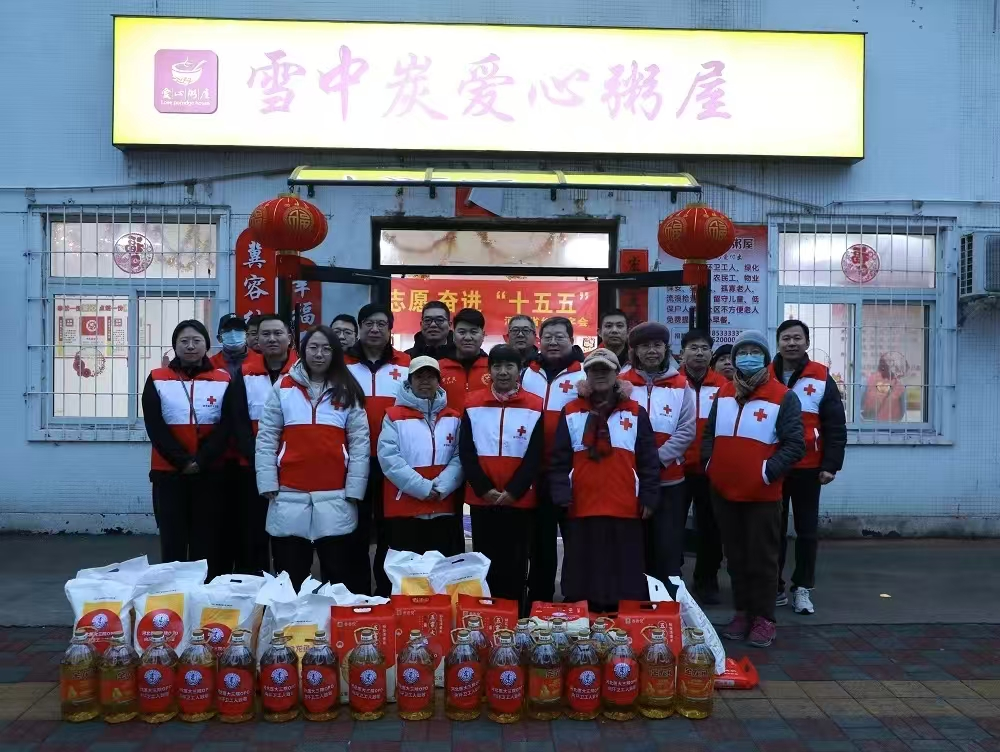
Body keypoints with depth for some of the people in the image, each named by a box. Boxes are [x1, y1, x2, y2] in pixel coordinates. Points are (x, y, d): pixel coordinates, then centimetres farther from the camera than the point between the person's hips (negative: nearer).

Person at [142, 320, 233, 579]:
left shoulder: (223, 381, 3)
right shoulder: (157, 380, 3)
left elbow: (226, 427, -2)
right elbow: (155, 427, -4)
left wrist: (201, 461, -14)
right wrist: (183, 461, -13)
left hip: (210, 473, 0)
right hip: (168, 473, 0)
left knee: (206, 542, 5)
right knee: (173, 541, 5)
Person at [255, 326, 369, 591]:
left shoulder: (348, 392, 5)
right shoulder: (283, 387, 4)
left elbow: (360, 443, 2)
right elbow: (266, 438, 3)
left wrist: (353, 490, -4)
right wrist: (268, 484, -4)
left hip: (335, 499, 0)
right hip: (289, 497, 0)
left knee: (337, 575, 8)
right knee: (289, 578, 9)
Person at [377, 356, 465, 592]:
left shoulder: (453, 417, 11)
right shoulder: (394, 416, 2)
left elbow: (460, 457, 1)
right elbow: (389, 458, -9)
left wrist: (440, 487, -15)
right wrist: (423, 487, -15)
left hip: (444, 510, 3)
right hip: (403, 510, -2)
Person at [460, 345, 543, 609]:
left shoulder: (535, 407, -1)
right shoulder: (473, 404, 3)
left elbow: (535, 456, -4)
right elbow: (466, 452, 0)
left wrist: (513, 491, -12)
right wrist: (484, 489, -10)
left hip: (520, 501, -1)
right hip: (481, 500, 1)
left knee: (515, 566, 6)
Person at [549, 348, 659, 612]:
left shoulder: (636, 413, 8)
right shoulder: (571, 413, 8)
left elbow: (648, 460, 6)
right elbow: (559, 460, 4)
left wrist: (649, 498, 0)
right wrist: (562, 496, -5)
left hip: (625, 510, 0)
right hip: (582, 510, 0)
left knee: (626, 583, 4)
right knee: (582, 583, 6)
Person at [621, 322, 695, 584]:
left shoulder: (681, 385, 3)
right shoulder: (622, 383, 2)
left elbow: (687, 430, -3)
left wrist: (658, 457, -14)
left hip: (669, 480, 0)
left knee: (668, 548, 6)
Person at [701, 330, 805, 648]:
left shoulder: (783, 397, -6)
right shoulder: (723, 394, 11)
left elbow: (795, 445, -9)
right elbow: (709, 433, 19)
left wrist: (768, 471, -18)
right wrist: (708, 463, 4)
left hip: (762, 494, -5)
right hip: (724, 492, 5)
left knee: (762, 558, 3)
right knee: (735, 556, 13)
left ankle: (764, 618, 14)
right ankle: (742, 613, 25)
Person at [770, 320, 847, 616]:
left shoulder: (822, 378, 0)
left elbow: (835, 426, -2)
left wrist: (830, 465, -9)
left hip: (807, 469, -1)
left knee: (807, 530, 7)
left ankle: (802, 589, 18)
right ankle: (774, 588, 18)